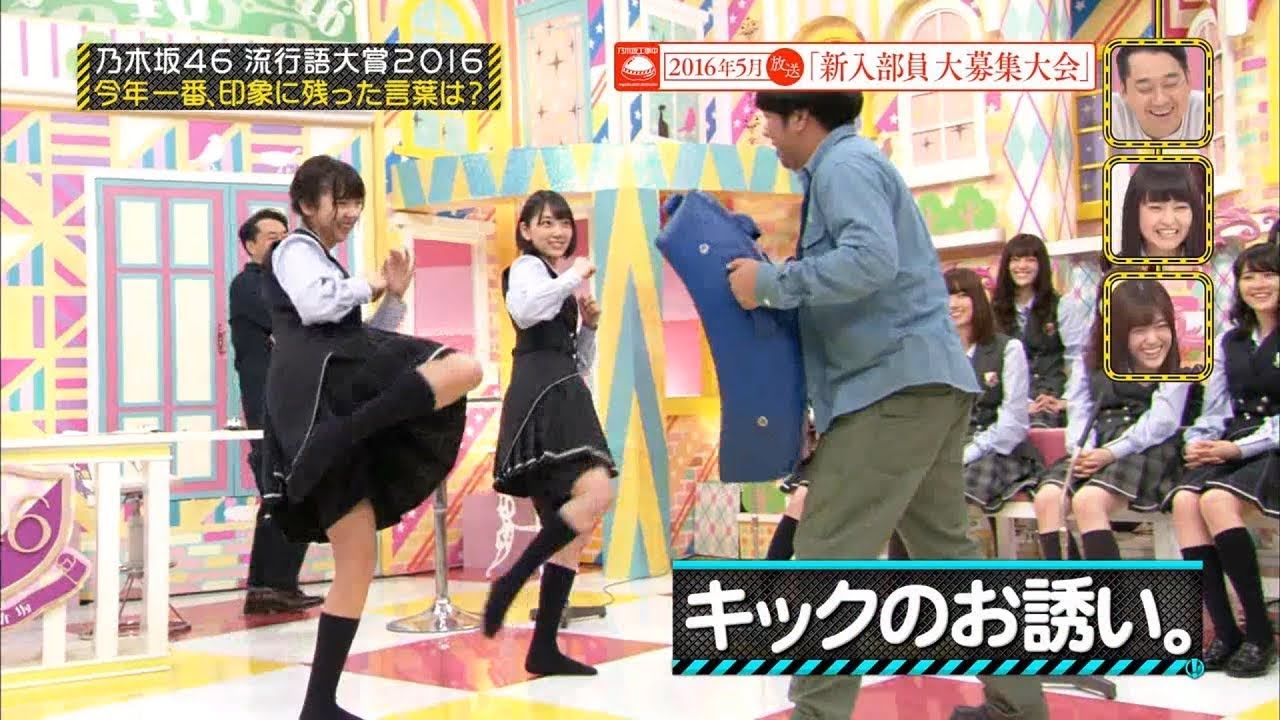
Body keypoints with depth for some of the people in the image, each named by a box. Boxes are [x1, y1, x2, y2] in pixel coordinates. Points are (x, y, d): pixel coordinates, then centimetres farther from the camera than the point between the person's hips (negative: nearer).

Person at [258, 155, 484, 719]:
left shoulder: (326, 264, 34)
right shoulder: (295, 249, 7)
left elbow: (360, 340, 31)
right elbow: (314, 306, -14)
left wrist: (394, 297, 17)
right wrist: (369, 285, 2)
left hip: (327, 405, 9)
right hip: (317, 385, -9)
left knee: (357, 562, 5)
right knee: (464, 368, -25)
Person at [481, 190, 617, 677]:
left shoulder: (559, 283, 29)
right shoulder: (526, 268, 2)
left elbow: (580, 362, 29)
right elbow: (524, 311, -23)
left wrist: (589, 324, 11)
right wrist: (574, 276, -13)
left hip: (562, 396, 10)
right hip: (541, 394, -9)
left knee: (570, 532, 4)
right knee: (597, 493, -28)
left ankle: (544, 648, 4)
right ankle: (510, 582, -22)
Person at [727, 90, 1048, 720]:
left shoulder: (844, 164, -9)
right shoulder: (848, 166, 22)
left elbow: (872, 259, -26)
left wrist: (772, 284, -19)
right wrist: (779, 282, 11)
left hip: (896, 383, -11)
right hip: (923, 381, 11)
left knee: (825, 560, -10)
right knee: (945, 549, 18)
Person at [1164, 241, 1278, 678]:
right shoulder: (1229, 342, 21)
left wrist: (1239, 447, -17)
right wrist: (1198, 443, -2)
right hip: (1231, 449, 5)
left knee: (1217, 500, -33)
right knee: (1184, 500, -26)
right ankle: (1225, 633, -26)